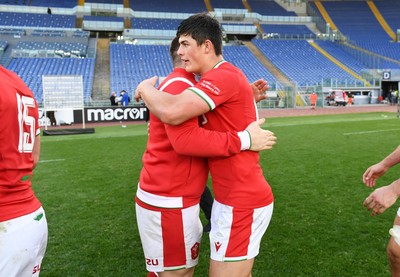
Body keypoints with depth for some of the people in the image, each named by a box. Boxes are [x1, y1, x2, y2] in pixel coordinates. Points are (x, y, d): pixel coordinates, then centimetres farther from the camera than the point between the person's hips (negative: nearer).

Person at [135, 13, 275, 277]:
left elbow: (172, 112, -32)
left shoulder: (223, 76, -19)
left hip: (241, 202, -10)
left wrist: (145, 87, -12)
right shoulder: (224, 76, 14)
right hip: (242, 196, 10)